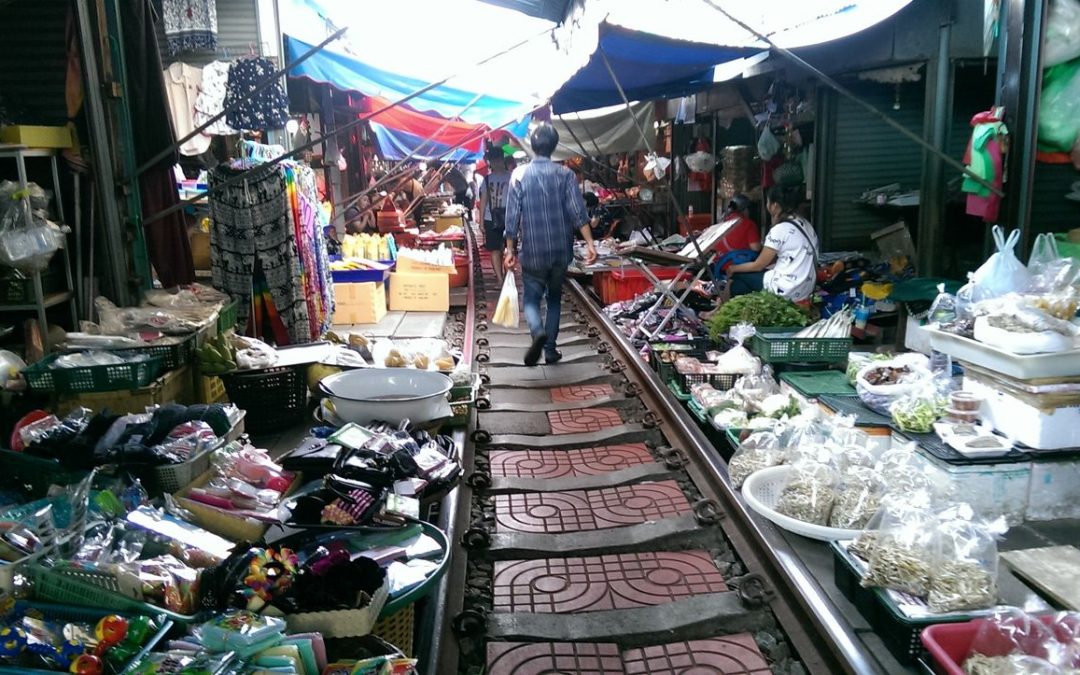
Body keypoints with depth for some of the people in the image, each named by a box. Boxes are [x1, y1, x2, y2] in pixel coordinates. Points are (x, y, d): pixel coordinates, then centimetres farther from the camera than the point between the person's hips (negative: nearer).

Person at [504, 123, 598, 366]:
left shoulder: (519, 174, -5)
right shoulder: (565, 174, -2)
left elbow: (512, 216, -6)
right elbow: (578, 211, -10)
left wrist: (510, 250, 0)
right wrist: (589, 243, -11)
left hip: (532, 252, -2)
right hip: (560, 250, 2)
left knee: (531, 298, 9)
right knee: (554, 298, 18)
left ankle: (538, 332, -21)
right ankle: (550, 349, 18)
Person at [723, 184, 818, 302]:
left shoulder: (780, 230, -17)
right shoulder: (804, 223, 7)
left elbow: (758, 265, -7)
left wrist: (733, 268, 9)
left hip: (788, 291, -8)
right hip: (805, 287, 8)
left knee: (737, 274, 9)